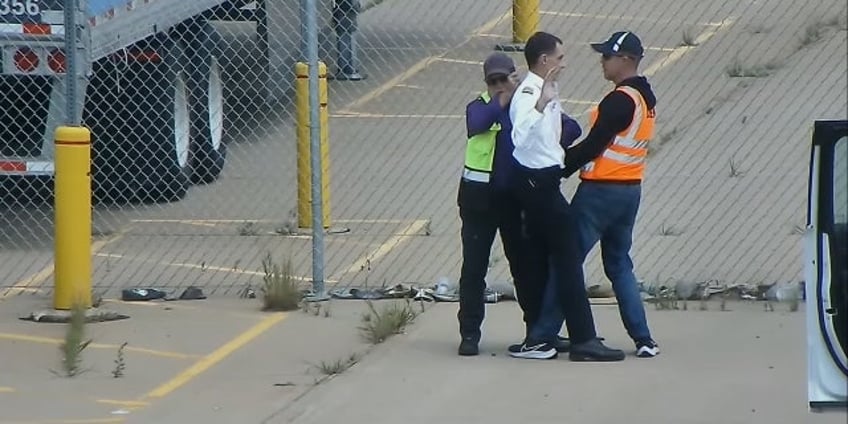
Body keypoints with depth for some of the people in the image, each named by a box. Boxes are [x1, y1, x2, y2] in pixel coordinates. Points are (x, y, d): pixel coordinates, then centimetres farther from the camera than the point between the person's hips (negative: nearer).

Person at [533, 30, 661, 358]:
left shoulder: (620, 100, -16)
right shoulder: (646, 99, 12)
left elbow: (593, 146, -18)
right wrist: (570, 159, 5)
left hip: (601, 191, -9)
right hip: (630, 189, 9)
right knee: (619, 265, 15)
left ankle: (543, 336, -4)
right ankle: (643, 340, 10)